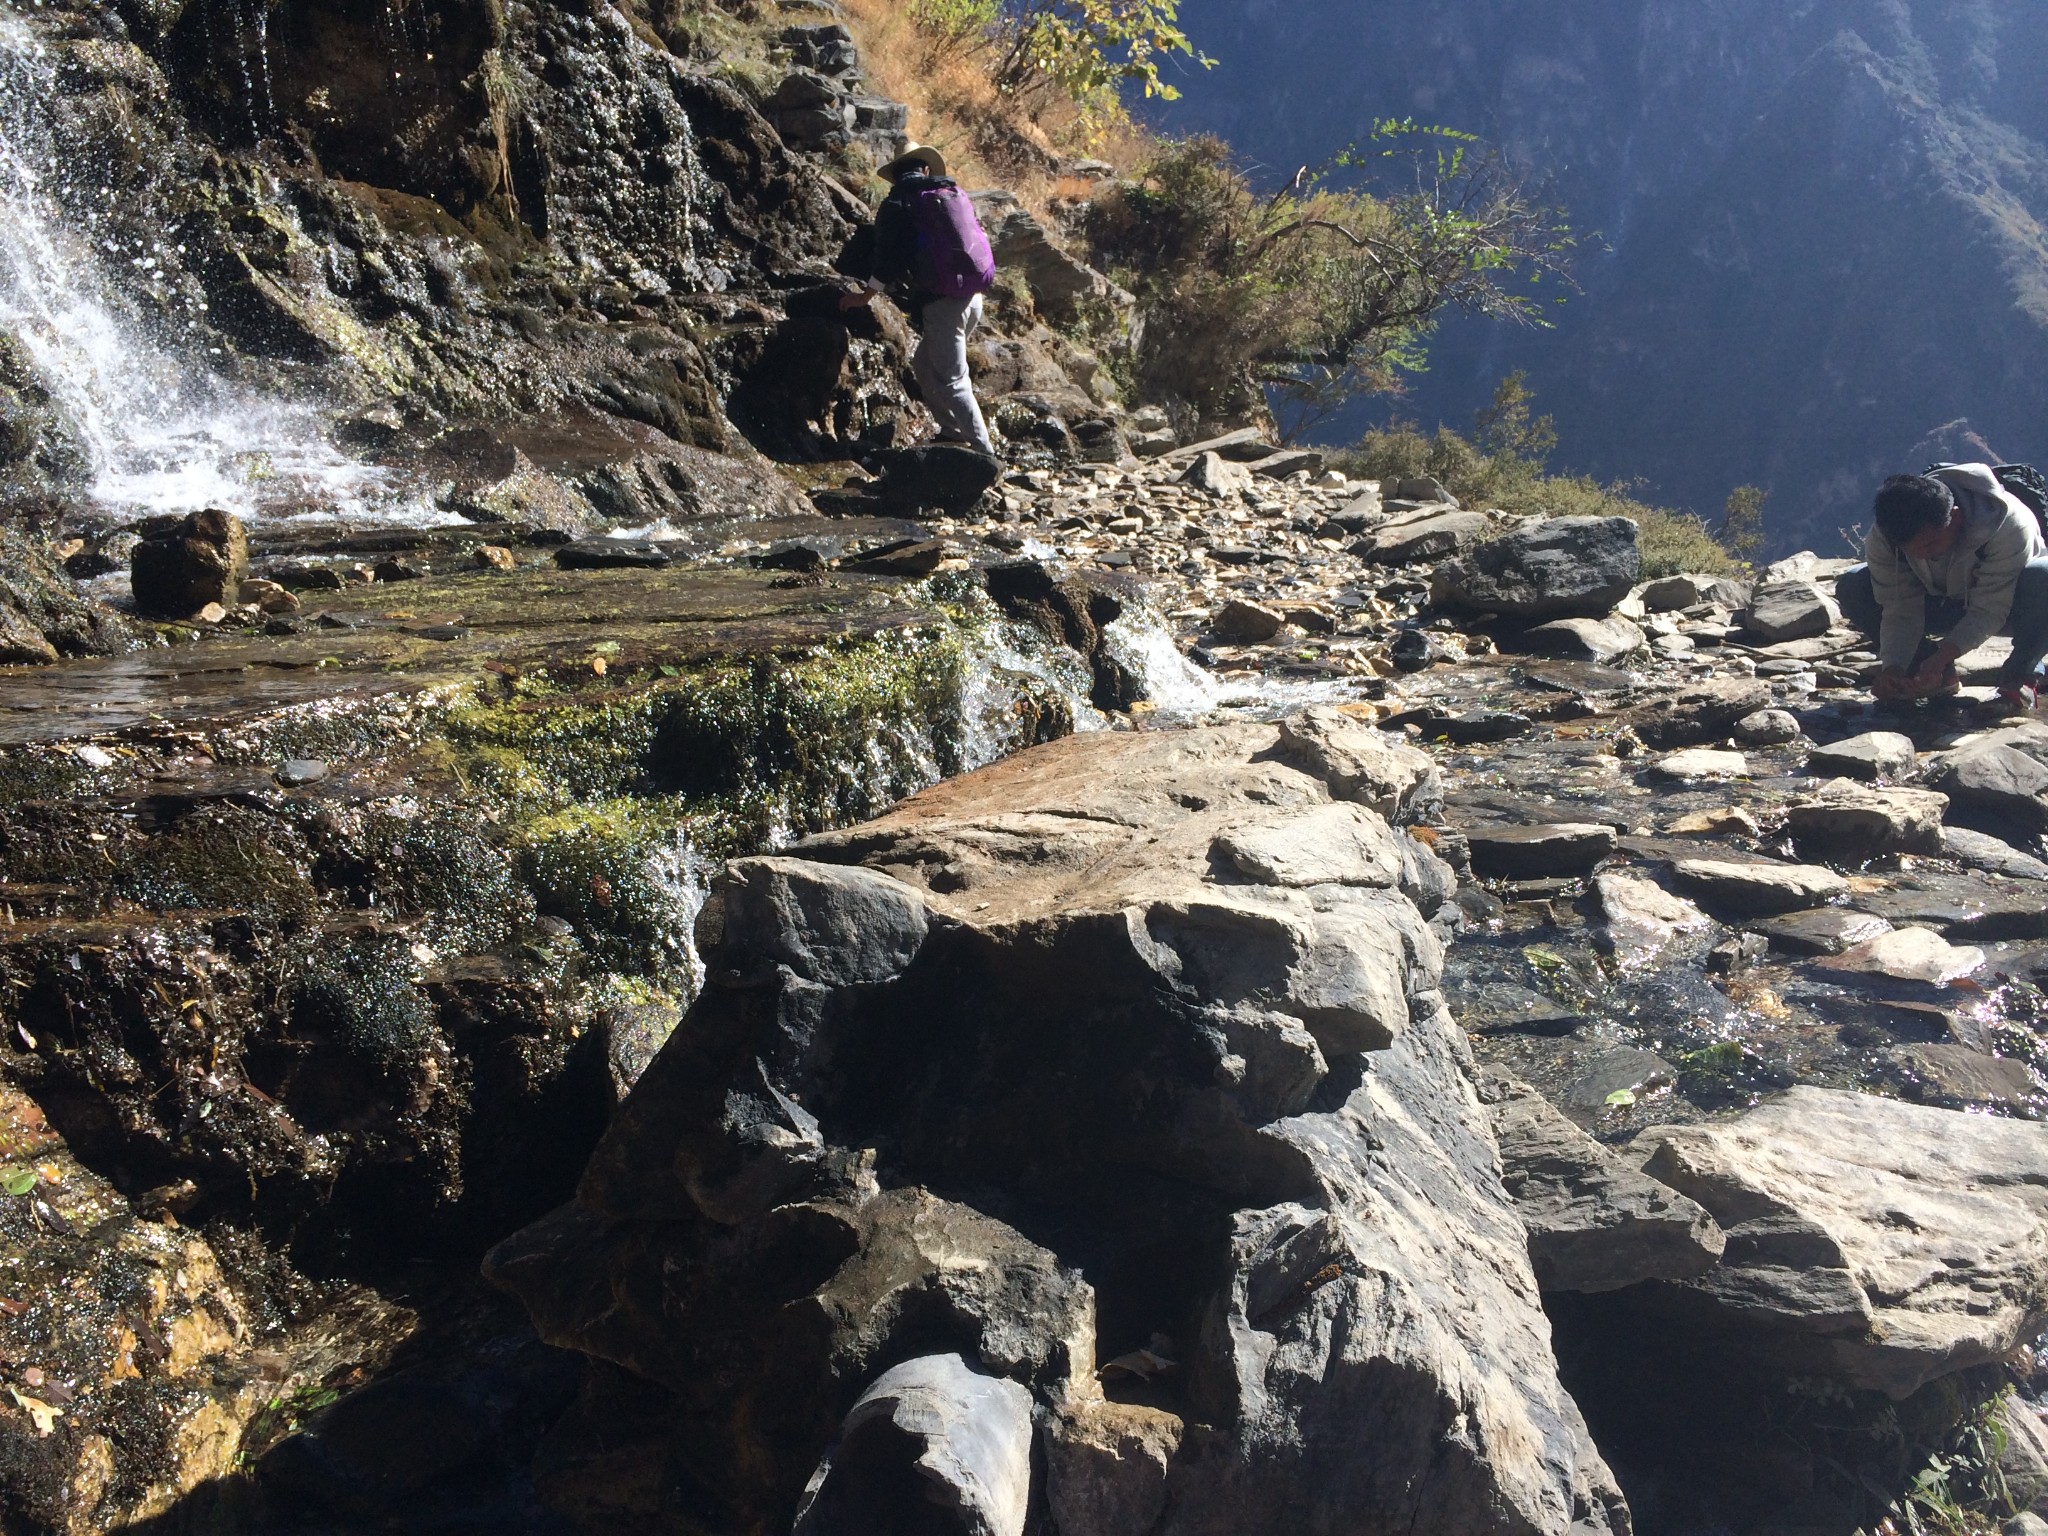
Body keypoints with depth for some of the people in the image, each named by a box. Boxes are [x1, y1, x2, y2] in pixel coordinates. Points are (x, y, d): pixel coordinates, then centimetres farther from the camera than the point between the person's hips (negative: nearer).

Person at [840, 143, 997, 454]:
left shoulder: (896, 204, -1)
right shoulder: (955, 193, 14)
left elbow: (887, 259, -3)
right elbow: (977, 238, 19)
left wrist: (865, 297, 10)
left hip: (941, 300, -7)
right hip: (972, 296, 7)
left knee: (952, 381, -5)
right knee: (926, 362, 23)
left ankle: (984, 450, -10)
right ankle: (952, 431, 24)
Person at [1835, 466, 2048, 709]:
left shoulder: (2008, 525, -34)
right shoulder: (1882, 538, -26)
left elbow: (1988, 613, -32)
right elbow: (1899, 613, -21)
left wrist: (1939, 658, -44)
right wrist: (1892, 668, -38)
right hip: (1940, 603, 4)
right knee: (1851, 588, -20)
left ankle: (2019, 675, -15)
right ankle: (1941, 674, -8)